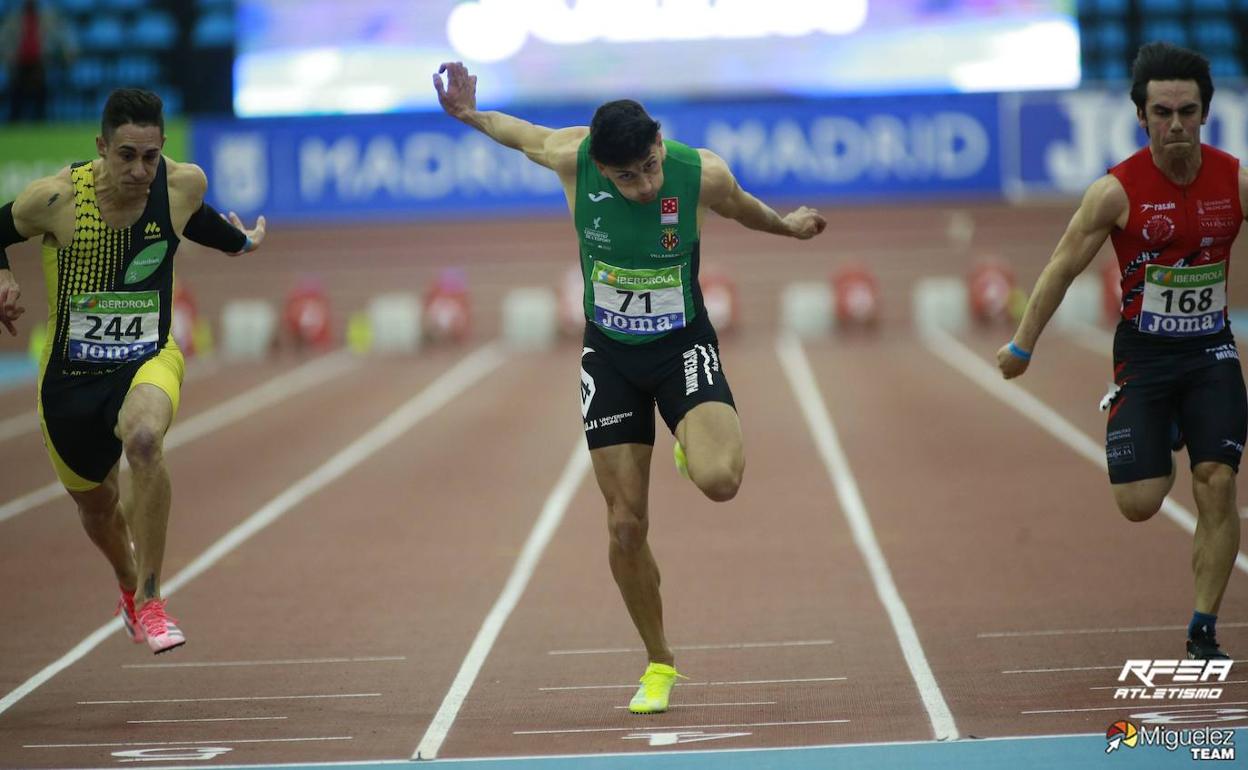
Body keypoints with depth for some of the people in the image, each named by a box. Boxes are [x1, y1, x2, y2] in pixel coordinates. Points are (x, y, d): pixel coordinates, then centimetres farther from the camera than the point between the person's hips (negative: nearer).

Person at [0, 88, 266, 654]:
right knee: (95, 503, 19)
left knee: (143, 439, -36)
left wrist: (240, 242, 30)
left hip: (149, 361, -1)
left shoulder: (185, 185, -12)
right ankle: (129, 588, 57)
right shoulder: (56, 198, -19)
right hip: (70, 376, 1)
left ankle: (150, 600, -24)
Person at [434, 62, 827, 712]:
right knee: (625, 524, 1)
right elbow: (516, 131, 4)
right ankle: (658, 664, 21)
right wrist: (469, 114, -9)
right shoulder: (571, 158, -20)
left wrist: (788, 226, 22)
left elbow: (745, 209, 4)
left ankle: (714, 442, 11)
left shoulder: (703, 174, -22)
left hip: (682, 347, -2)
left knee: (717, 481, -29)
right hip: (610, 356, 2)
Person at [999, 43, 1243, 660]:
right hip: (1143, 353, -1)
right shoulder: (1117, 192, -14)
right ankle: (1164, 440, 34)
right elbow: (1063, 267, -5)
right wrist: (1022, 346, 0)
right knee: (1139, 504, -5)